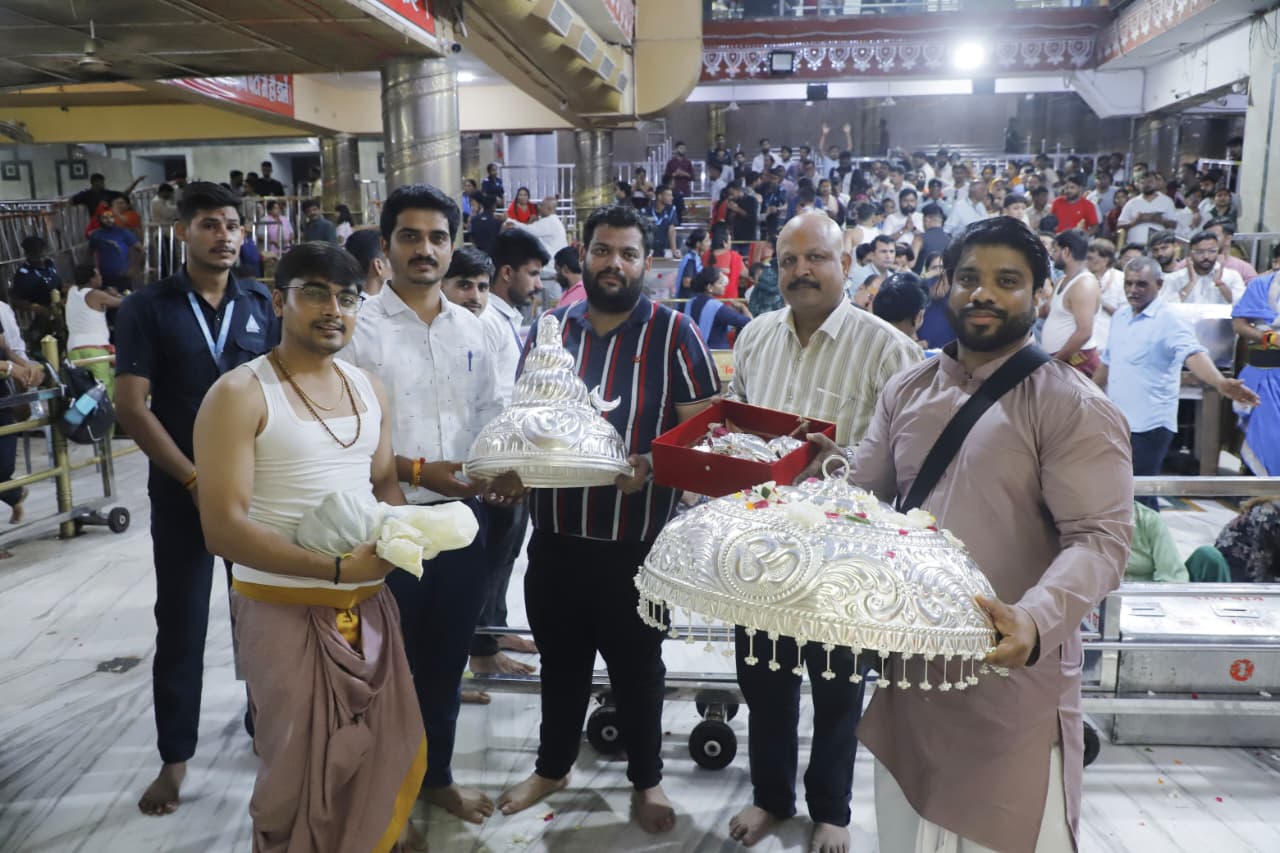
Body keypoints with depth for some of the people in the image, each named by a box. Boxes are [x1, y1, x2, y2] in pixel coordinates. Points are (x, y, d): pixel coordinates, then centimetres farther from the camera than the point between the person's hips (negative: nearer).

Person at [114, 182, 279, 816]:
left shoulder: (261, 304, 4)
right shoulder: (147, 308, -3)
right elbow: (132, 408, -8)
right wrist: (196, 479, -13)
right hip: (181, 490, -2)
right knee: (181, 625, 6)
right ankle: (175, 756, 21)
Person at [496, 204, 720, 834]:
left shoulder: (673, 332, -6)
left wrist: (652, 467, -25)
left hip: (637, 539, -3)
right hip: (555, 533, 4)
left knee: (637, 666, 15)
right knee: (560, 659, 20)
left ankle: (646, 779, 37)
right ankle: (552, 766, 43)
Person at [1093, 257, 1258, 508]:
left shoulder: (1169, 322, -14)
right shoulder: (1119, 316, 8)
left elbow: (1193, 353, -31)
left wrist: (1220, 382, -49)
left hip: (1148, 424, -7)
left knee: (1139, 494, -4)